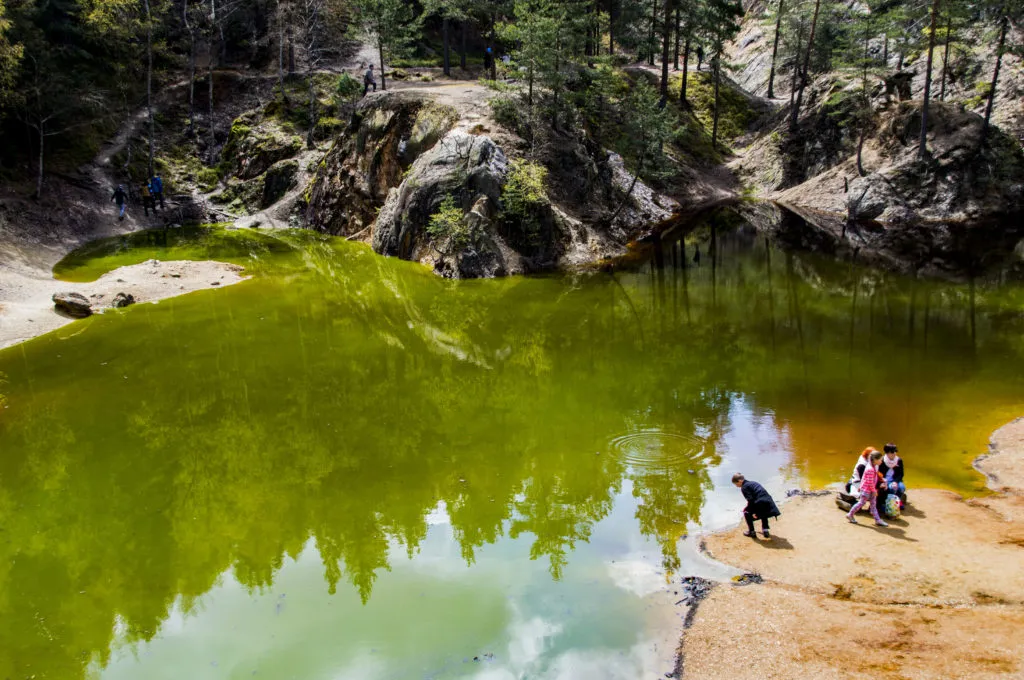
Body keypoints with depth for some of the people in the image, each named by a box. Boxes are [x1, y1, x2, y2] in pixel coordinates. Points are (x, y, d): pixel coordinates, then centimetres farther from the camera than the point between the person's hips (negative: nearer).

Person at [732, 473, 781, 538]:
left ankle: (752, 532, 16)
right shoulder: (753, 483, 27)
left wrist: (752, 512, -11)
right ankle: (765, 530, 31)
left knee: (746, 512, 16)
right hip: (768, 502, 8)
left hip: (760, 503, -8)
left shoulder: (744, 487, 0)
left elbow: (750, 500, -11)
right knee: (763, 511, 39)